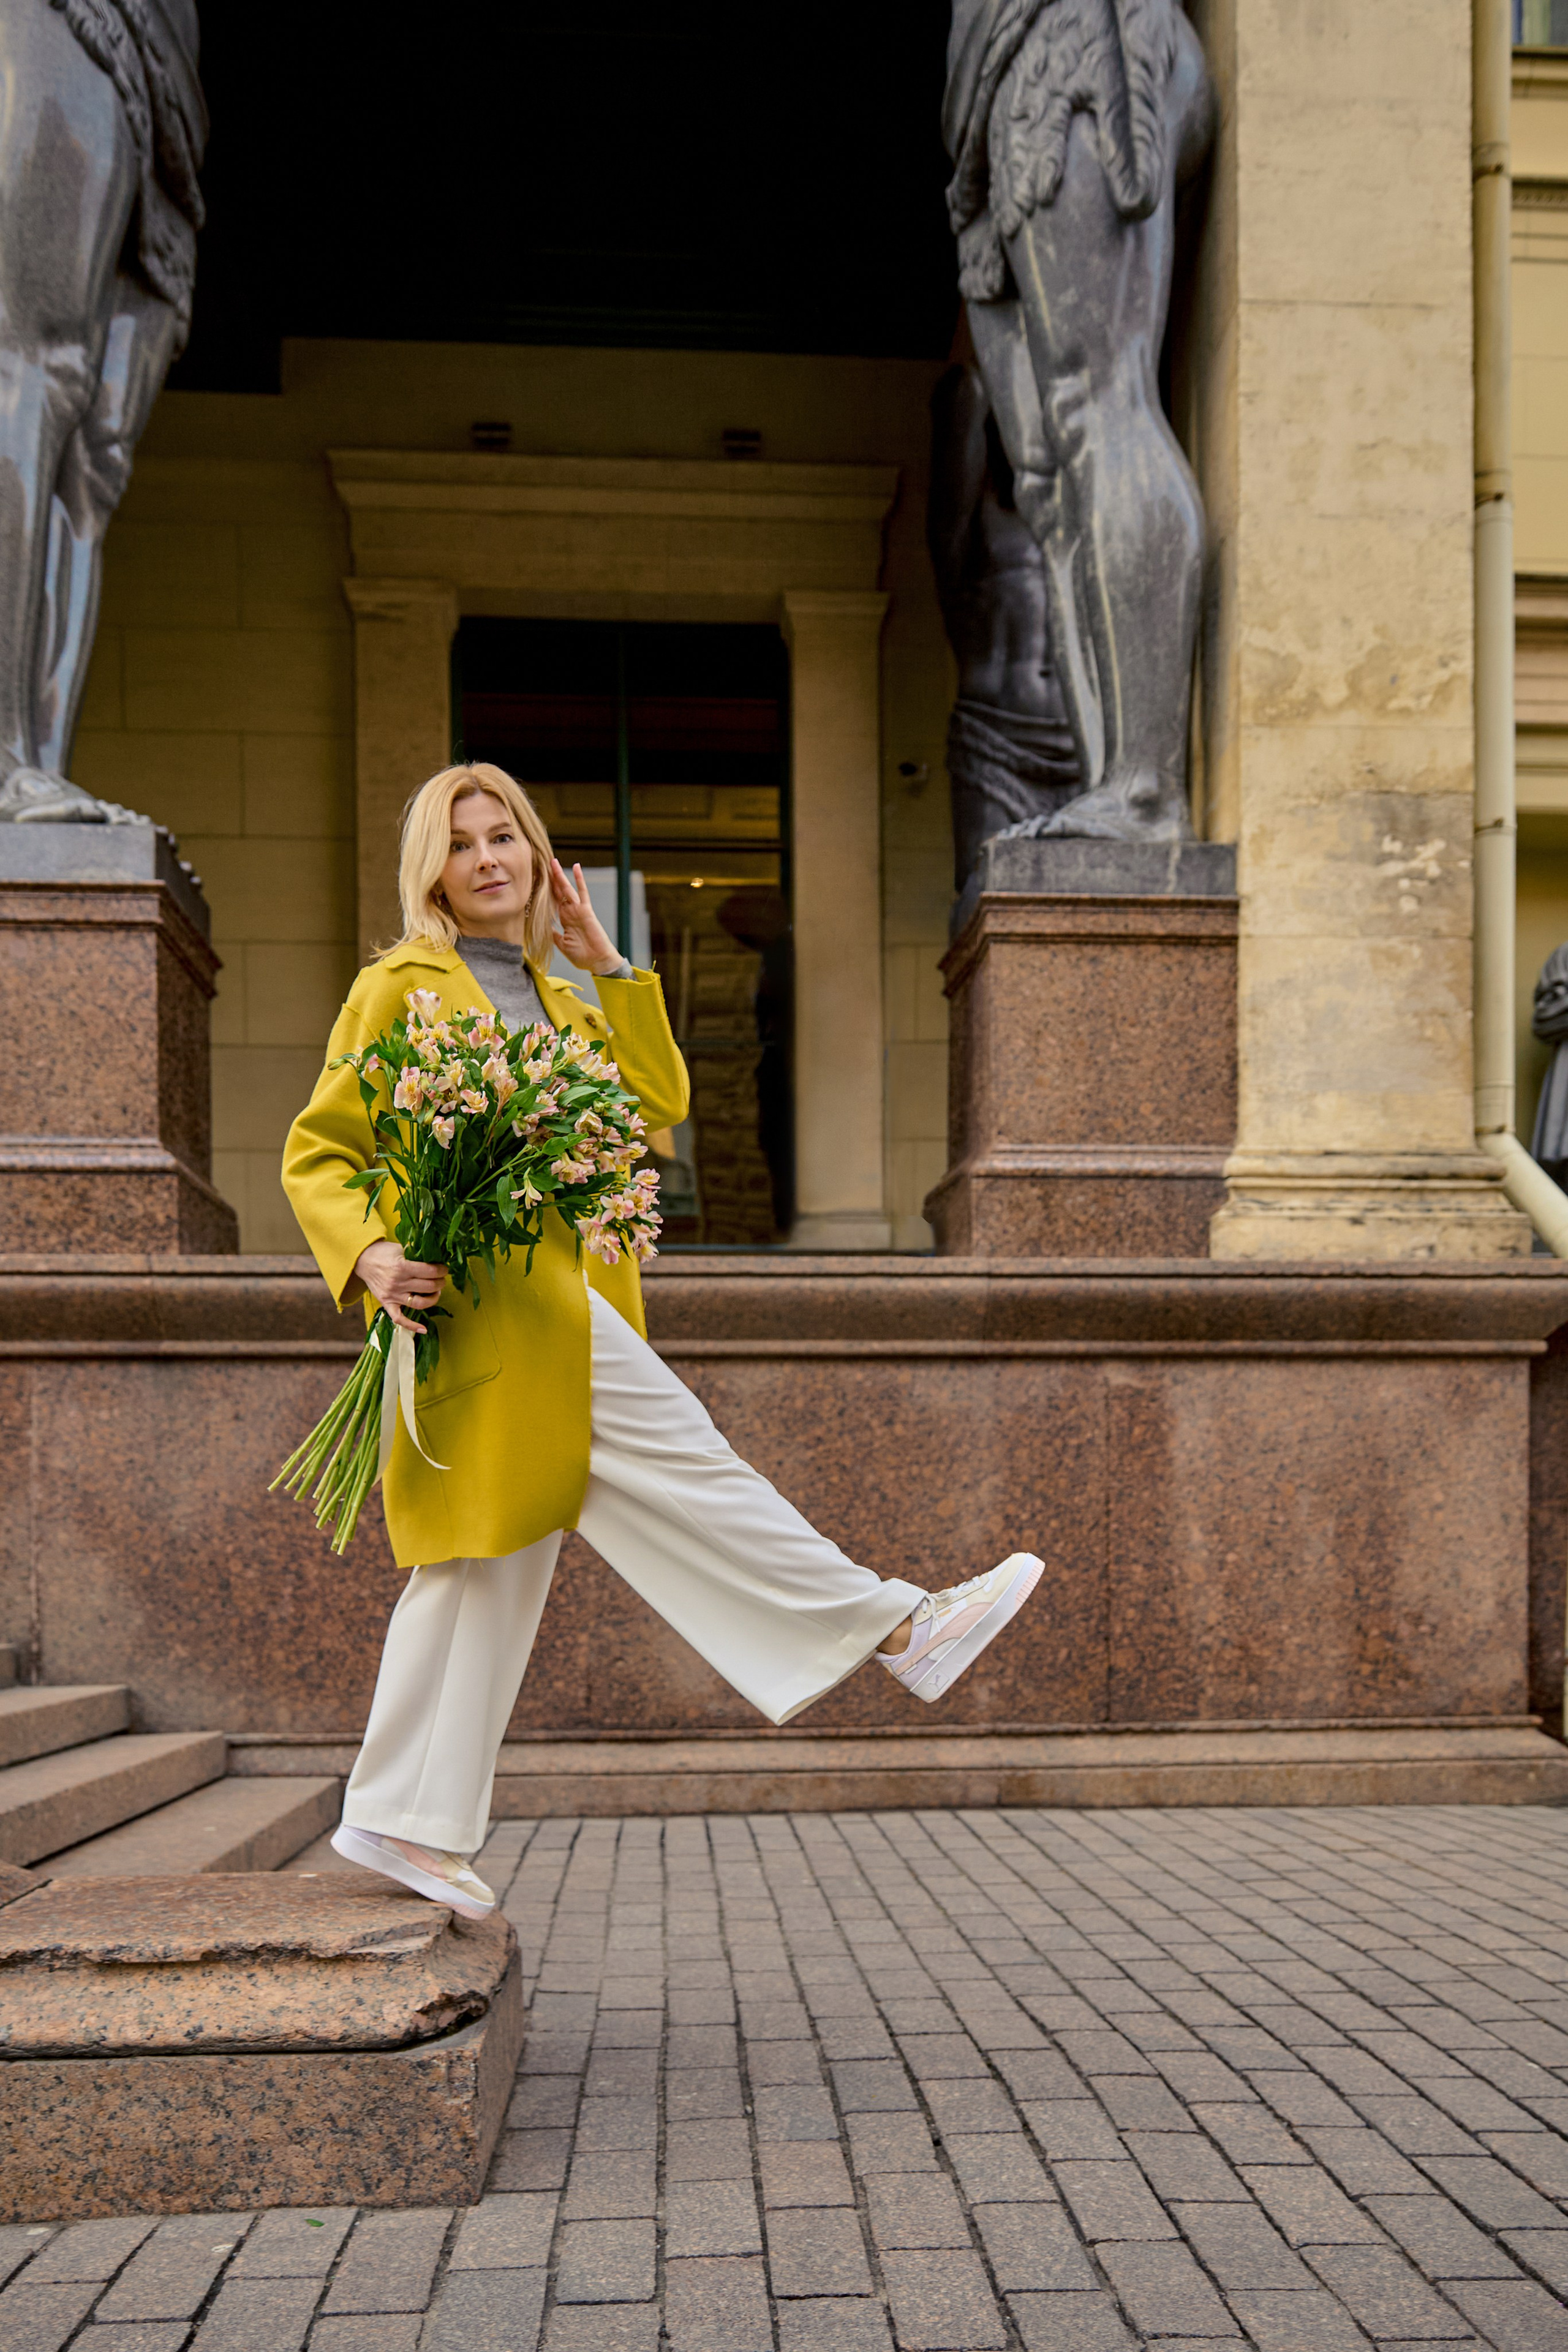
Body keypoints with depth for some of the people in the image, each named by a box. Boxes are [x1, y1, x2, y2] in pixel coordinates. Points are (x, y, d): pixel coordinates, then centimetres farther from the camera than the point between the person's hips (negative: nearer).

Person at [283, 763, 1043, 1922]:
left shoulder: (560, 995, 20)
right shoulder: (398, 988, -1)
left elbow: (659, 1104, 9)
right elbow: (316, 1152, -3)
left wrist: (606, 965, 7)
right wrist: (368, 1253, -21)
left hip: (556, 1293, 8)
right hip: (479, 1294, -8)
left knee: (488, 1560, 8)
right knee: (673, 1458, -11)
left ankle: (406, 1823, 15)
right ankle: (897, 1627, -4)